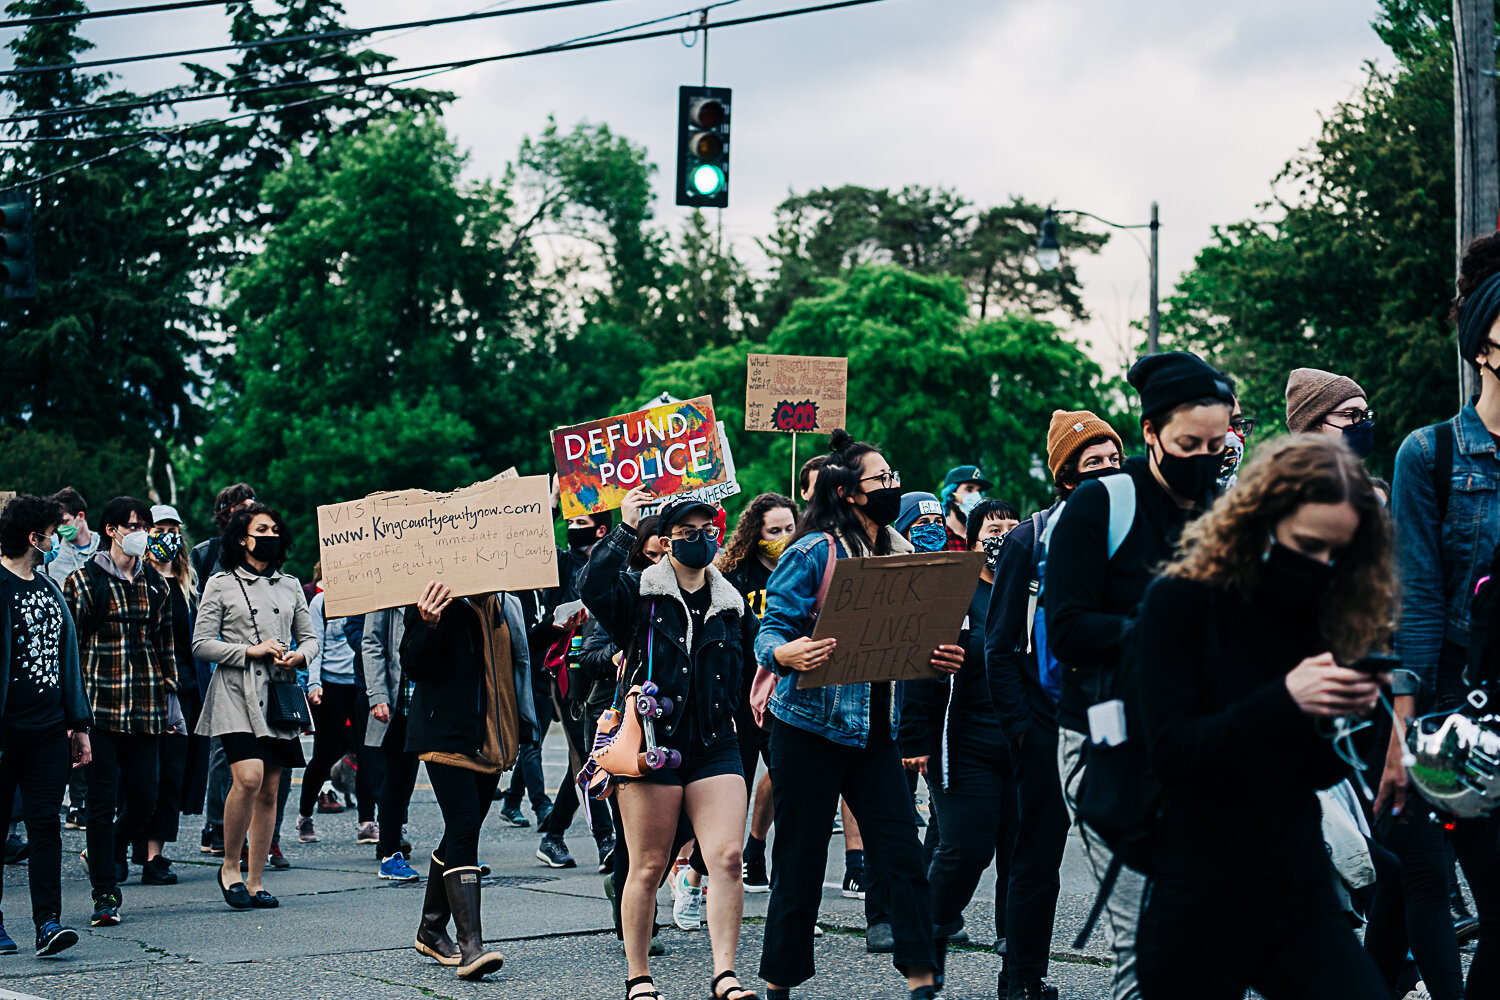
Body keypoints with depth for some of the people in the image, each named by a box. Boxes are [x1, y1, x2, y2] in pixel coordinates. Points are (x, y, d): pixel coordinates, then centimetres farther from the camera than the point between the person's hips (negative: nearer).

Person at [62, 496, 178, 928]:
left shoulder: (156, 584, 14)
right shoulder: (83, 581, 0)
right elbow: (69, 645, -2)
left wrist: (168, 690, 15)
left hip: (146, 710, 4)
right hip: (101, 707, -4)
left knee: (144, 801, 3)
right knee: (103, 800, -4)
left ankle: (102, 855, 31)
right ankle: (105, 895, 4)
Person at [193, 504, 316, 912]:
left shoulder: (290, 585, 16)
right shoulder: (221, 584, 4)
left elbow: (310, 637, 20)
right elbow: (200, 644, 0)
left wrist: (300, 655, -3)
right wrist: (249, 651, -11)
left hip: (280, 693, 4)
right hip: (237, 693, -4)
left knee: (270, 789, 3)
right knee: (249, 777, -21)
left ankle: (255, 881, 11)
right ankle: (229, 867, -2)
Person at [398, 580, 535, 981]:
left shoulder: (504, 603, 10)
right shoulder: (439, 600, -9)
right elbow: (413, 666, -14)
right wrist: (427, 626, -29)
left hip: (491, 737, 7)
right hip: (448, 734, -7)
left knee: (462, 833, 14)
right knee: (464, 828, -16)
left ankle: (431, 929, 28)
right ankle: (470, 945, -20)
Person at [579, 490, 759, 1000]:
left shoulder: (732, 605, 15)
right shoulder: (639, 594, 2)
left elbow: (748, 675, 25)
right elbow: (592, 589, -19)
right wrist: (625, 530, -17)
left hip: (715, 746, 3)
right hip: (650, 742, -3)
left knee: (727, 858, -9)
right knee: (648, 866, 1)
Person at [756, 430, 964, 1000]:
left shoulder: (900, 553, 11)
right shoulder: (814, 551, -8)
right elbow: (770, 632, -10)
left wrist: (942, 659, -3)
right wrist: (786, 655, -32)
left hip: (874, 729, 5)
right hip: (809, 726, -5)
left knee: (903, 855, -4)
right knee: (800, 863, 3)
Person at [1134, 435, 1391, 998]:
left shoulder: (1328, 614, 5)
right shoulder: (1182, 600, -6)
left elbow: (1320, 772, 9)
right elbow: (1170, 751, -14)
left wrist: (1350, 718, -13)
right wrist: (1284, 700, -26)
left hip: (1301, 897, 4)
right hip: (1200, 903, -3)